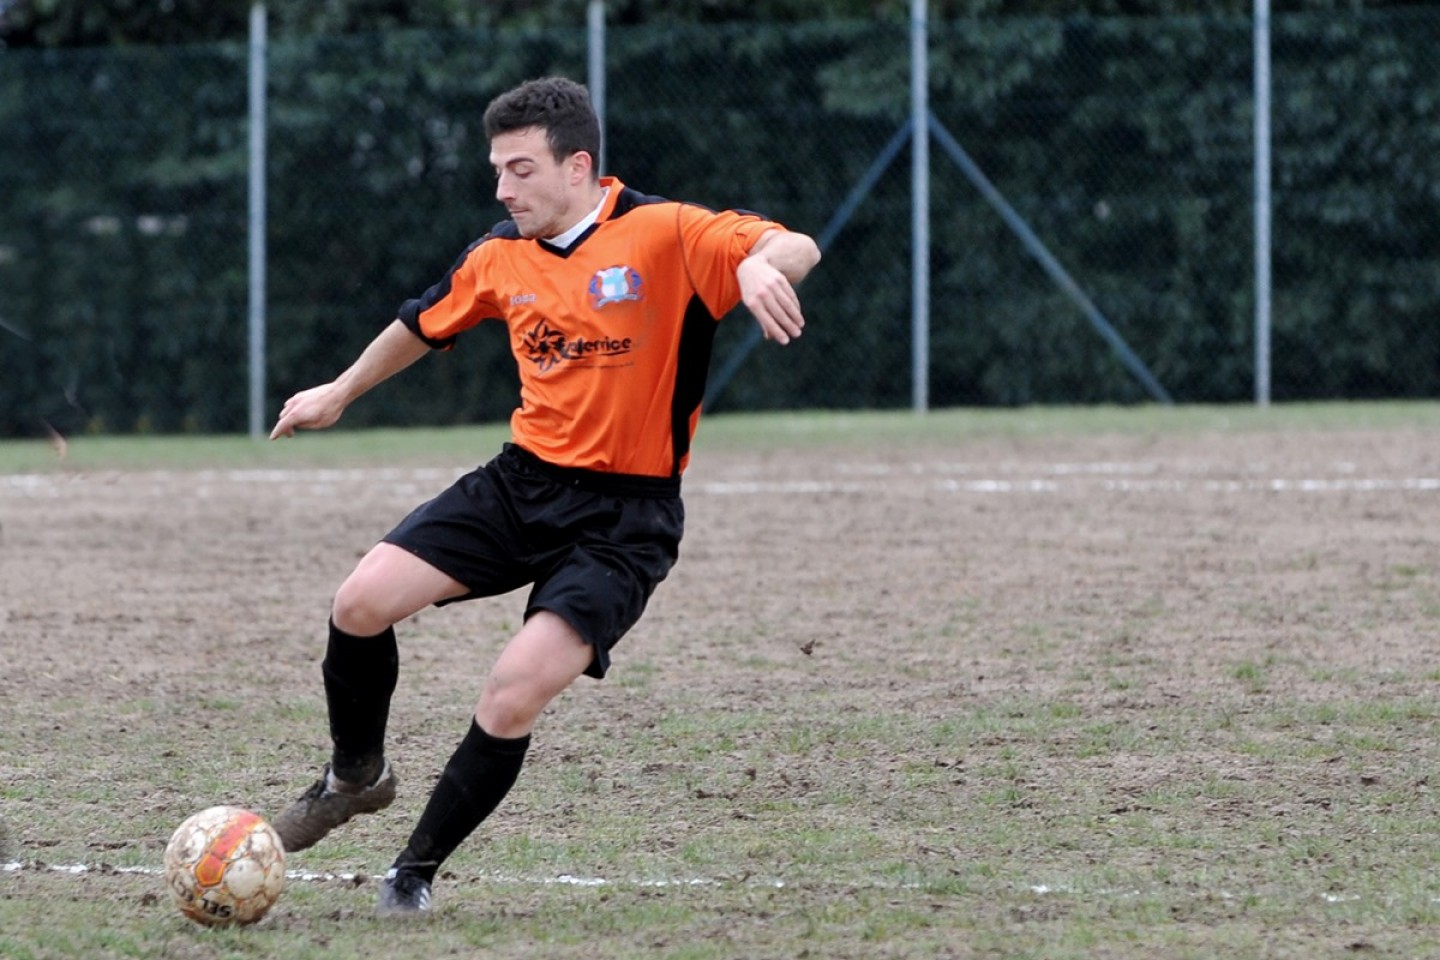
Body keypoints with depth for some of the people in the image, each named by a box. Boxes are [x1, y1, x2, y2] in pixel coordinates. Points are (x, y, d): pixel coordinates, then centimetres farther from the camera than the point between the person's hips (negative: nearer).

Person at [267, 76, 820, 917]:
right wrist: (339, 394, 37)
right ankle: (357, 776, 18)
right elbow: (427, 322, 24)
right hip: (524, 479, 5)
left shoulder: (664, 234, -14)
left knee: (514, 697, -19)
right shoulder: (504, 256, 5)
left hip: (625, 515, -5)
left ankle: (419, 869, 2)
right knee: (361, 603, -11)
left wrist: (764, 263, -50)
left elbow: (796, 248, -26)